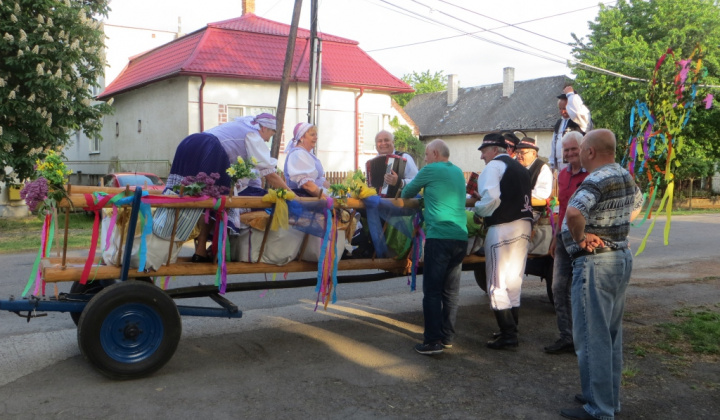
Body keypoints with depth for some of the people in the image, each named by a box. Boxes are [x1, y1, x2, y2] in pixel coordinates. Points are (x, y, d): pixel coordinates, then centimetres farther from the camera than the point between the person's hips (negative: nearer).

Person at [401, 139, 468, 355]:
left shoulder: (431, 170, -2)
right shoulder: (458, 172, 18)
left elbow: (408, 193, 10)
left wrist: (405, 196, 31)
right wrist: (429, 197, 31)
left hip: (439, 237, -7)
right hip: (460, 237, 7)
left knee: (432, 290, -2)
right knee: (451, 290, 12)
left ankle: (433, 340, -2)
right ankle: (447, 337, 19)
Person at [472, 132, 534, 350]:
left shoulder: (494, 165, -7)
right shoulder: (520, 168, 19)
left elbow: (491, 198, -20)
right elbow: (515, 198, 16)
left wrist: (477, 209, -3)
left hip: (502, 228, -8)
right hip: (524, 225, 9)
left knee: (498, 283, -3)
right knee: (514, 281, 15)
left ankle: (508, 334, -4)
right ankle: (512, 329, 23)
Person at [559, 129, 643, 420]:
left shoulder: (597, 180, -19)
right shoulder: (625, 176, 10)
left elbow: (574, 212, -38)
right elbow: (637, 204, 31)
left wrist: (580, 238, -21)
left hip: (595, 262, -10)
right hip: (622, 256, 10)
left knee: (592, 337, -3)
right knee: (612, 334, 17)